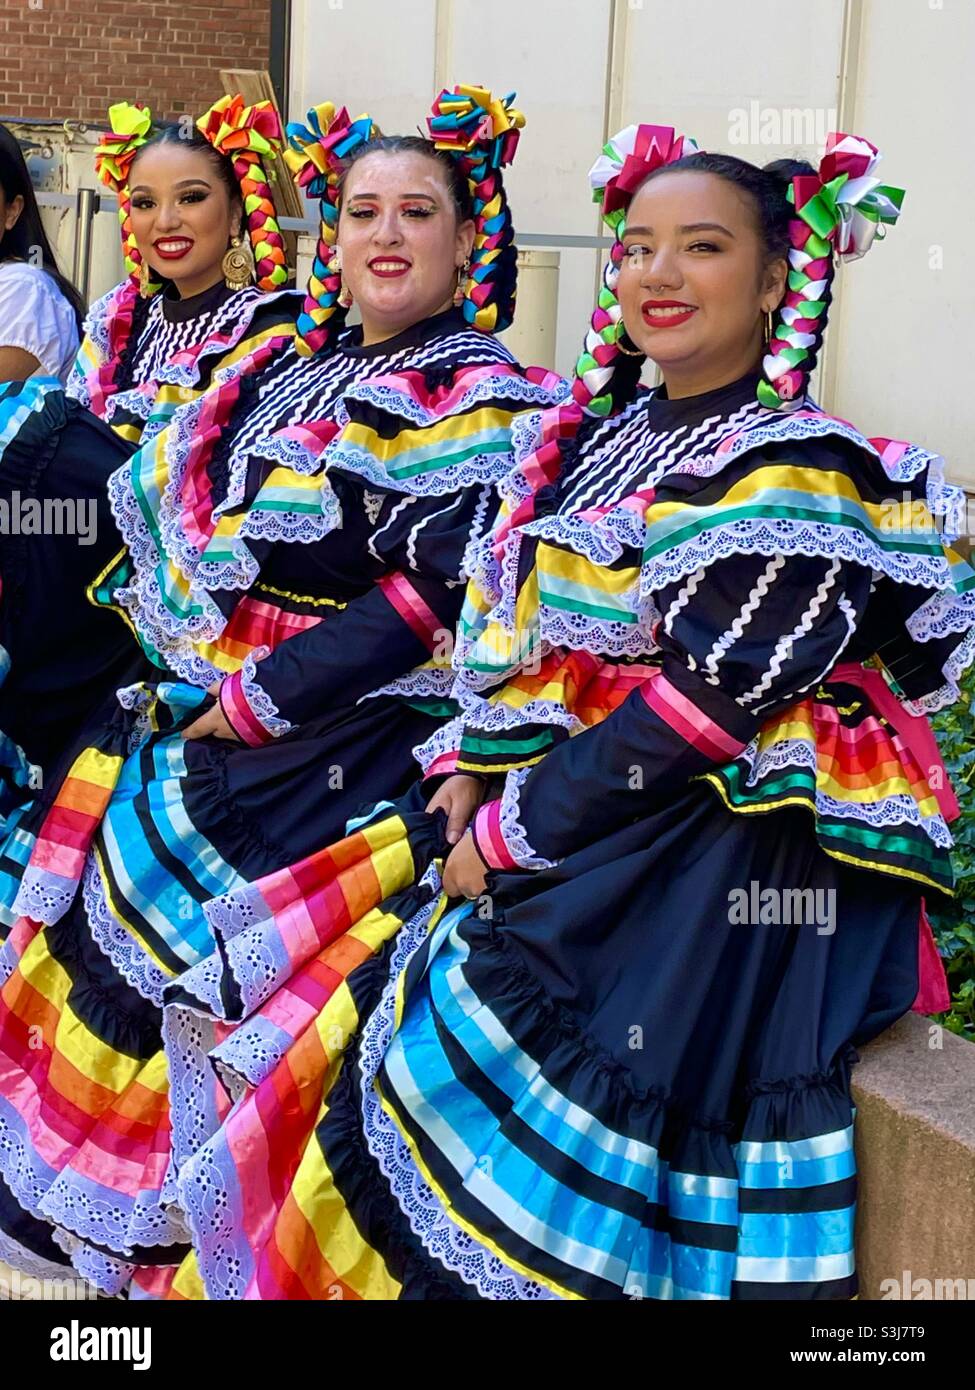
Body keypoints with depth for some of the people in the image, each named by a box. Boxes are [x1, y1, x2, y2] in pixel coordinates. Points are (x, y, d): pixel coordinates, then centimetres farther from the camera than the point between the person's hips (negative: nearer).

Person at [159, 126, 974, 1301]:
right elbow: (508, 627, 16)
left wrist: (513, 834, -15)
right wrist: (468, 768, 0)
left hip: (704, 874, -8)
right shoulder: (599, 434, 12)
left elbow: (709, 701, -19)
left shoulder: (800, 478, -13)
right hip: (539, 803, 8)